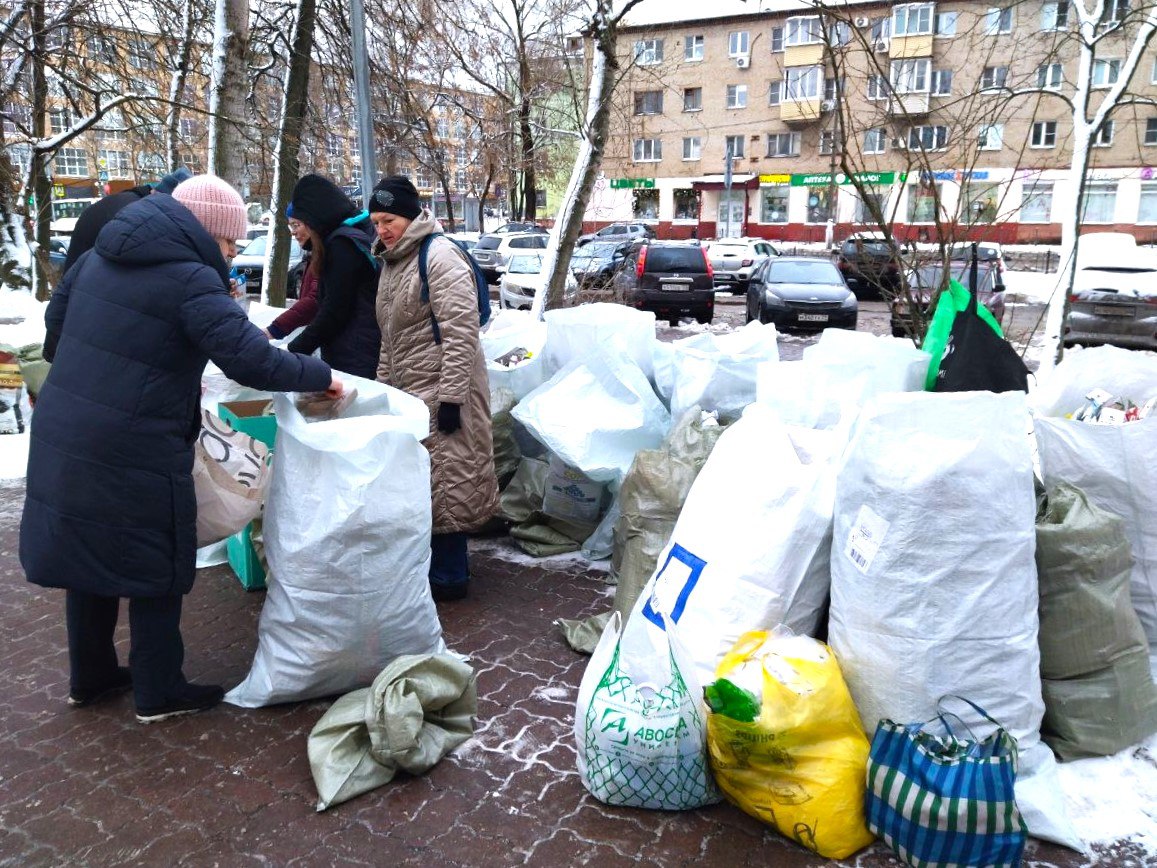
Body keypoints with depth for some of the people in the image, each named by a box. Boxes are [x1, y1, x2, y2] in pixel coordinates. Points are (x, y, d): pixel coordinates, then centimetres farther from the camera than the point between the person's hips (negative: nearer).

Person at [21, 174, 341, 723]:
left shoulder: (101, 256, 9)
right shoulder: (191, 279, -16)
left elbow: (56, 331, 17)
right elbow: (253, 362, -23)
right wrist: (321, 375, -9)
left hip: (63, 439, 8)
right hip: (133, 452, -8)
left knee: (86, 553, 20)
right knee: (156, 567, 7)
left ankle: (90, 677, 37)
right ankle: (159, 694, 20)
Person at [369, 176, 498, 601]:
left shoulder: (440, 255, -13)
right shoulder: (392, 262, 17)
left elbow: (460, 331, -20)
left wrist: (451, 397, -23)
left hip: (441, 392, -9)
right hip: (408, 392, 10)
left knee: (443, 481, -3)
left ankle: (448, 577, 9)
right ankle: (432, 563, 27)